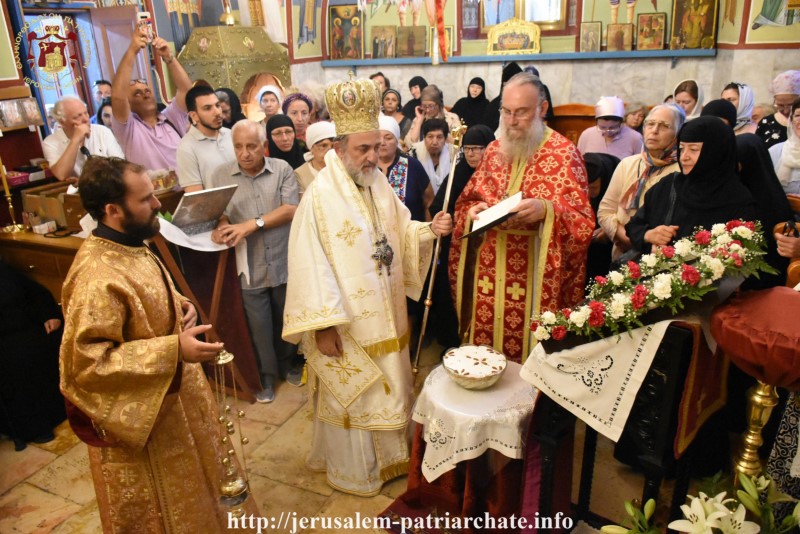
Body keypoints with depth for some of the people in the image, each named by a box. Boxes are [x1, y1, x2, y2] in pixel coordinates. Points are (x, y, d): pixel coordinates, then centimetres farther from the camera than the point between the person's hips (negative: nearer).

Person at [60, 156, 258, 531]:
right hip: (139, 414, -9)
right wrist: (173, 351, -33)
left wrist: (178, 304, -3)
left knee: (192, 486, 30)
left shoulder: (129, 246, -2)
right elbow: (87, 362, -30)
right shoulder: (96, 278, -31)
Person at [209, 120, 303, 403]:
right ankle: (267, 375, 31)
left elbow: (291, 210, -10)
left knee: (287, 321, 17)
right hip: (250, 268, 0)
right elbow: (218, 212, -1)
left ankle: (288, 364, 42)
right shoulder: (221, 175, 2)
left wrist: (252, 225, -18)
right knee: (259, 326, 10)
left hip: (284, 263, 0)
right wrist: (221, 227, -25)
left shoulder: (282, 169, -1)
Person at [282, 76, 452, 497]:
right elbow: (310, 264, -21)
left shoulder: (380, 185, 3)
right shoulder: (320, 196, -19)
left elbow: (401, 234, 11)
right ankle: (352, 469, 33)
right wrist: (322, 326, -21)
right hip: (347, 320, -7)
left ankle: (387, 453, 43)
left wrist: (429, 229, -10)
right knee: (351, 395, 11)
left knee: (388, 388, 20)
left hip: (385, 315, 7)